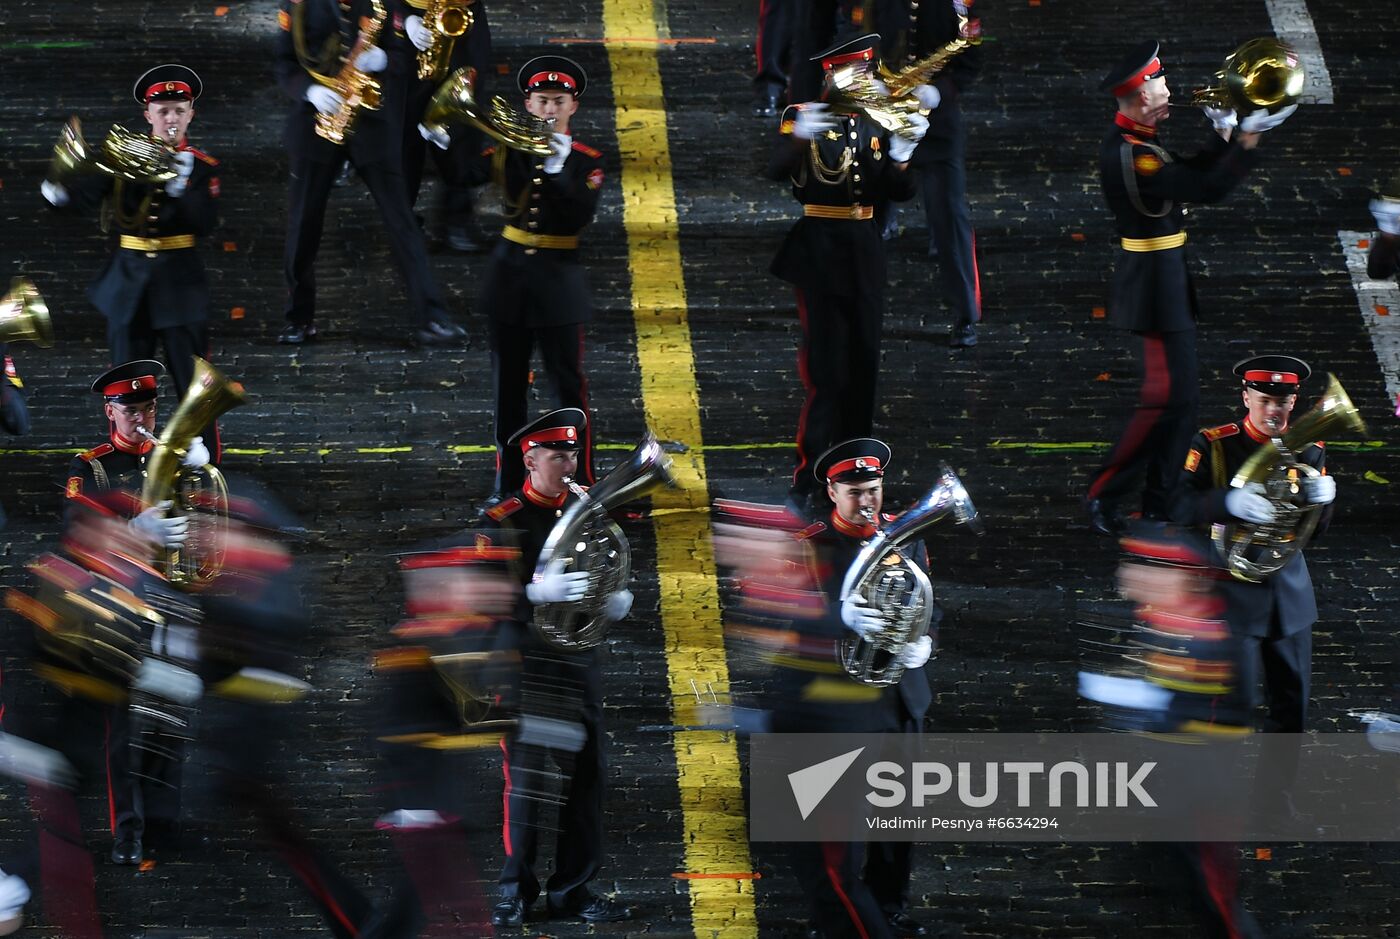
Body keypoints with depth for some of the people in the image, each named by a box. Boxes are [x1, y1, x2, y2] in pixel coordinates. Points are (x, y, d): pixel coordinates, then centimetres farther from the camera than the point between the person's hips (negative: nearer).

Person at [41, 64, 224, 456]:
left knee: (193, 381, 0)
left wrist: (181, 186, -29)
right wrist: (60, 193, -34)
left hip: (180, 281, -2)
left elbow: (206, 223, -14)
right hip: (129, 281, 2)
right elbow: (89, 192, -12)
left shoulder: (202, 167, -2)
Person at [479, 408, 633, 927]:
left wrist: (617, 601, -8)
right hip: (525, 664, -5)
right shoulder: (501, 521, -5)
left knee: (588, 776, 2)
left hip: (579, 661, 5)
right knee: (525, 779, -4)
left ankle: (573, 888, 11)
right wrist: (537, 592, -27)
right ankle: (516, 890, 7)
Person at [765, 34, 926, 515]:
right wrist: (799, 136, -39)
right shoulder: (803, 116, -5)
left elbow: (900, 193, 6)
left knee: (864, 362, 10)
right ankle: (806, 480, -6)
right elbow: (775, 170, -20)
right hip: (820, 252, -5)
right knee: (825, 366, -9)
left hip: (865, 253, 5)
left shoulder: (876, 126, 10)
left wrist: (902, 155, -13)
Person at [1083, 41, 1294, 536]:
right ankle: (1104, 495, -2)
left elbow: (1188, 174, 18)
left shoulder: (1135, 139, 8)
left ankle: (1158, 504, 18)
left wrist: (1224, 137, 5)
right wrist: (1247, 139, -23)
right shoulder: (1129, 155, -25)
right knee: (1167, 396, -9)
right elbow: (1207, 189, -28)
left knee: (1180, 400, 13)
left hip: (1167, 277, 11)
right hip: (1157, 285, -11)